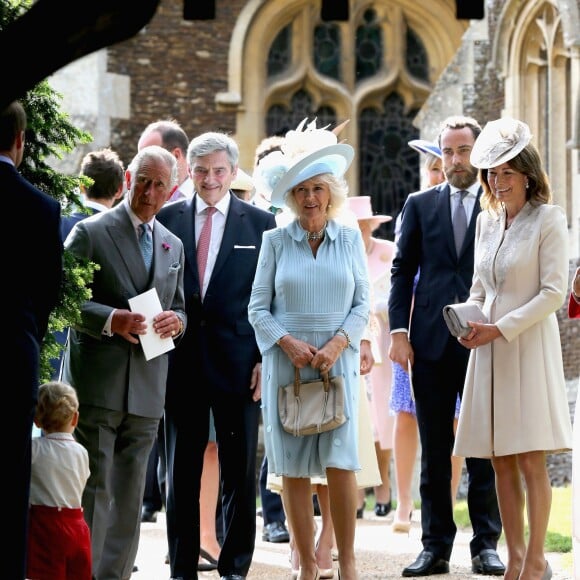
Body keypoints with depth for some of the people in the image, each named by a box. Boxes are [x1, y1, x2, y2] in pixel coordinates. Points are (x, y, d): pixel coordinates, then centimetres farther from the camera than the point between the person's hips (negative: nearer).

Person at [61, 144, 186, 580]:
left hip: (147, 390, 5)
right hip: (97, 381, -5)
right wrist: (111, 319, -19)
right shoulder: (89, 233, -2)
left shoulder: (174, 246, 16)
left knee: (130, 494, 8)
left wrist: (175, 321, -1)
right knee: (92, 489, -7)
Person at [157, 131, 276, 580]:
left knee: (240, 470, 2)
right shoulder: (168, 219, 8)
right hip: (180, 356, 1)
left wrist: (266, 359, -4)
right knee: (182, 470, 5)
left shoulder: (260, 223, 4)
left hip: (238, 361, -1)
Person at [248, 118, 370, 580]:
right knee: (294, 469, -1)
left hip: (338, 364, 0)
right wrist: (289, 343, -11)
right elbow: (258, 307, 4)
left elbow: (362, 304, 6)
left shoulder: (350, 239, 7)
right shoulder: (276, 241, 5)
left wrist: (337, 343, -9)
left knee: (341, 463, -9)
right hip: (286, 364, 0)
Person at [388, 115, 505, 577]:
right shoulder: (420, 205, 10)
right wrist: (399, 331, 0)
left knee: (484, 448, 1)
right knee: (434, 450, 4)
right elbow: (403, 270, 9)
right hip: (431, 344, 2)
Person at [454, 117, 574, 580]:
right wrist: (469, 319, -1)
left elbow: (554, 293, -11)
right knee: (502, 463, 6)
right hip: (489, 348, 6)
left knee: (530, 460, -7)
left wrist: (500, 329, -15)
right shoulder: (486, 221, 13)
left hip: (529, 346, -6)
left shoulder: (548, 220, -6)